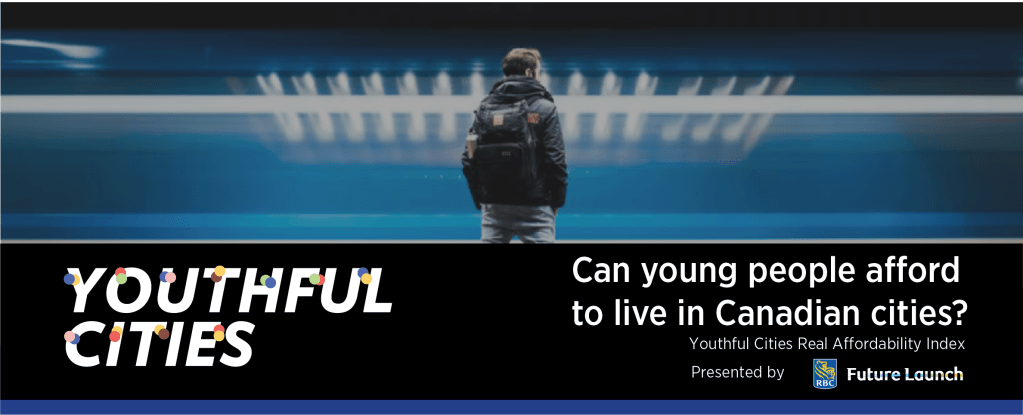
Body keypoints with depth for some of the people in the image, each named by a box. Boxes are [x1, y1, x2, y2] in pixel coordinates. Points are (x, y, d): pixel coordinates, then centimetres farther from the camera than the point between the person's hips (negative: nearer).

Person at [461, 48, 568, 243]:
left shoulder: (485, 108, 7)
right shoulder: (544, 109, -4)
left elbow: (469, 160, 4)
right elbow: (555, 160, -9)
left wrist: (480, 200, 13)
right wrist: (557, 201, 2)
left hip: (494, 206, 4)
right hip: (533, 205, -4)